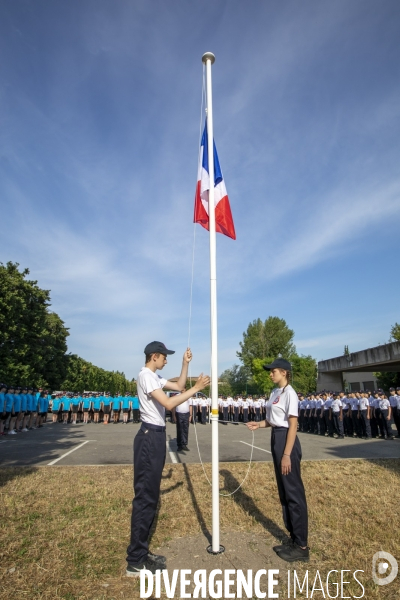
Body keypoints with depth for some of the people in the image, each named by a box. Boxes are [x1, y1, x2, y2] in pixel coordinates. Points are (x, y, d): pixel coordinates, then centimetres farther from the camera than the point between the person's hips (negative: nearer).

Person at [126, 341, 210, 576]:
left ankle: (141, 552, 28)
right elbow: (169, 403, -26)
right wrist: (196, 388, -22)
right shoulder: (146, 376, -18)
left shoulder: (155, 377, 14)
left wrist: (186, 364, 10)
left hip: (156, 436, 11)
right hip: (150, 437, -11)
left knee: (151, 495, 16)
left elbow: (179, 386, 18)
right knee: (145, 496, -2)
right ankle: (135, 562, 10)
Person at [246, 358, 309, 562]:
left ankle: (301, 547, 15)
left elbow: (293, 426, -18)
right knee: (284, 491, 16)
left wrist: (287, 454, -20)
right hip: (276, 439, 10)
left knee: (293, 492, 1)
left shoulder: (289, 393, -15)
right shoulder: (275, 392, 11)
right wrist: (259, 424, 0)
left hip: (286, 440, -10)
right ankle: (294, 539, 30)